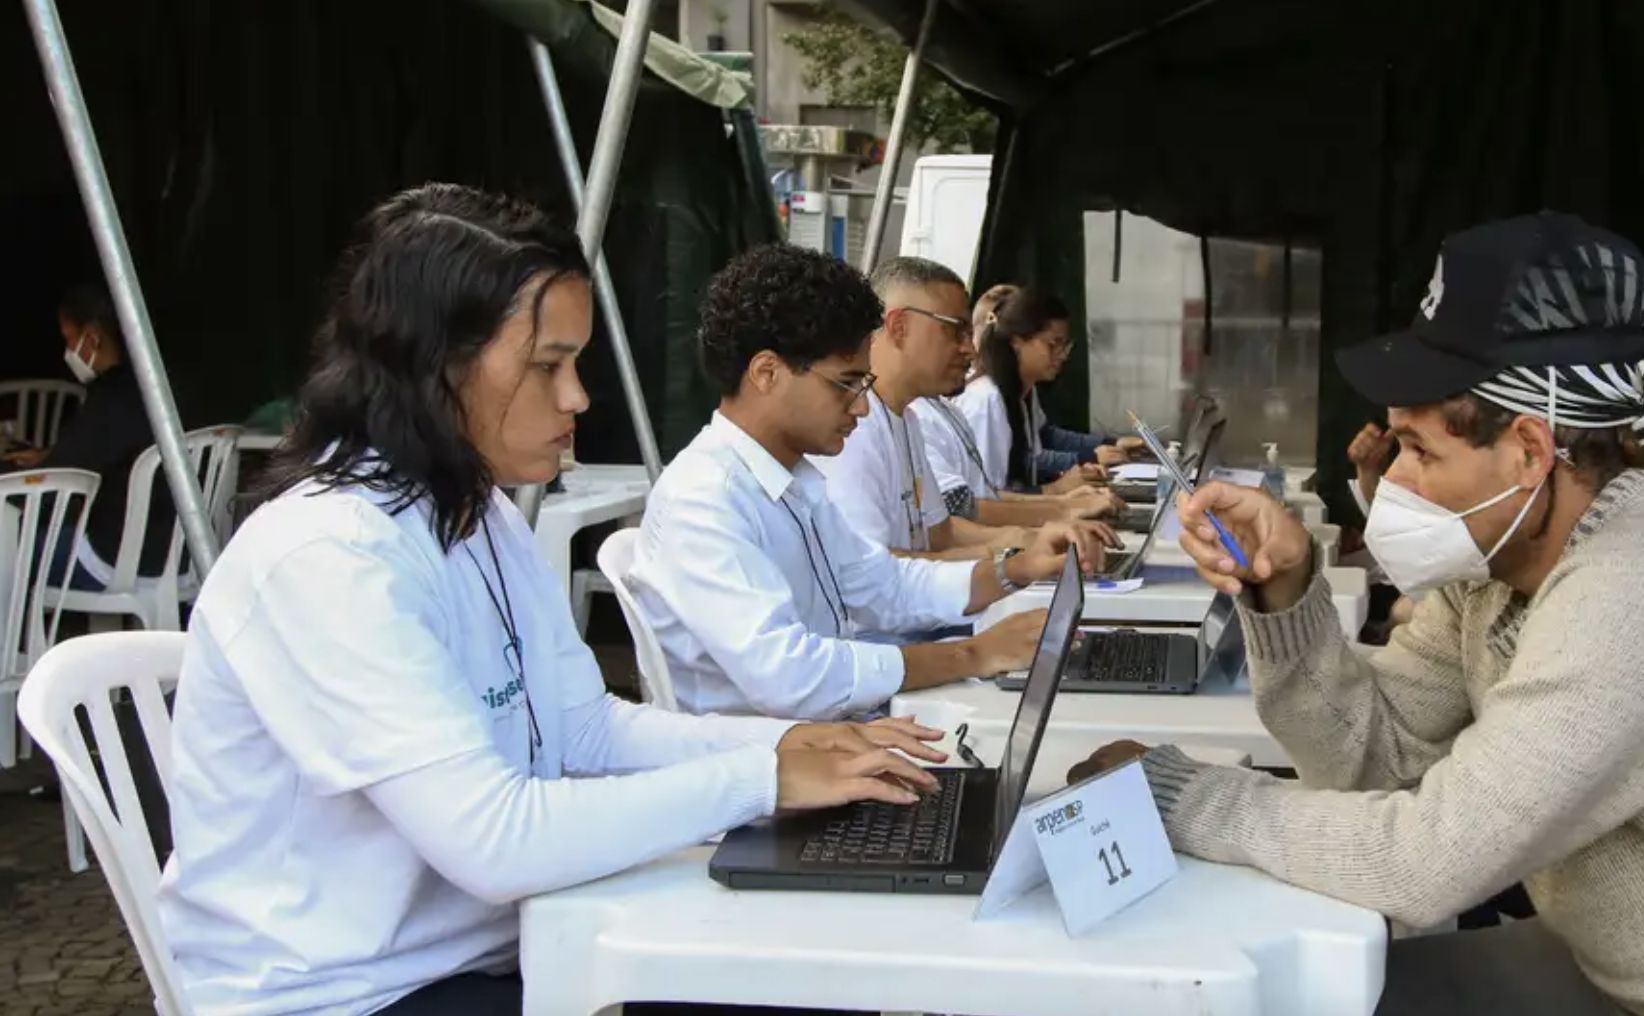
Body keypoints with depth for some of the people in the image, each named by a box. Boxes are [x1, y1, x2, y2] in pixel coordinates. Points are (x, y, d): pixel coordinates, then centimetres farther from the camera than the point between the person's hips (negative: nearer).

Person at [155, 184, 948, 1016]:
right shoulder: (326, 561, -26)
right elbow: (494, 841, -31)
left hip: (471, 947, 8)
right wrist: (762, 778, -24)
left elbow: (582, 727, 5)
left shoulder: (482, 515, 4)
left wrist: (782, 740, -9)